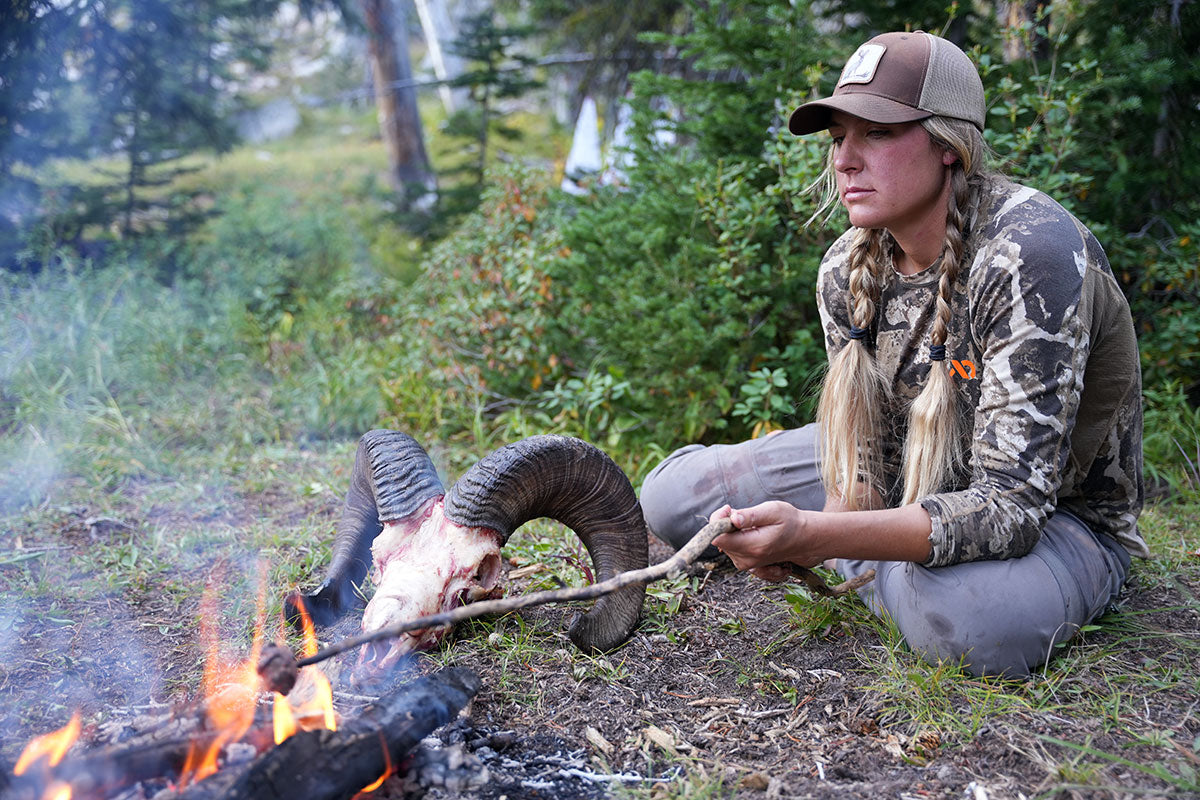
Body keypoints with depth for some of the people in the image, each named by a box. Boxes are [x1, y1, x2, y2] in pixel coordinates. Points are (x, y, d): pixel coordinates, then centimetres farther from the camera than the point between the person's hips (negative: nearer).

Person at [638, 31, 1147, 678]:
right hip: (905, 478, 6)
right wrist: (801, 542, -28)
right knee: (672, 494, -2)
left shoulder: (1030, 254, -30)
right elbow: (862, 468, -5)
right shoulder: (847, 269, -8)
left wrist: (811, 536, -45)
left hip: (1056, 510, -5)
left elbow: (1011, 502, -35)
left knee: (966, 619, -41)